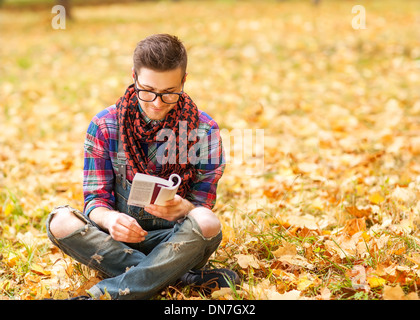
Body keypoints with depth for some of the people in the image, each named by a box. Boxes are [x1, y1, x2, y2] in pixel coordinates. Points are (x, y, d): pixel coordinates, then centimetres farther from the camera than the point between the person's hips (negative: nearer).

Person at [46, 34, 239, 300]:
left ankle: (100, 295, -31)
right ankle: (182, 277, -26)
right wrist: (109, 219, -29)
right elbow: (96, 199, -4)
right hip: (119, 237, 2)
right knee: (60, 221, -26)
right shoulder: (104, 125, -3)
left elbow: (203, 208, -5)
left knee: (207, 223, -34)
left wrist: (182, 208, -30)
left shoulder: (204, 130, -6)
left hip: (176, 239, -1)